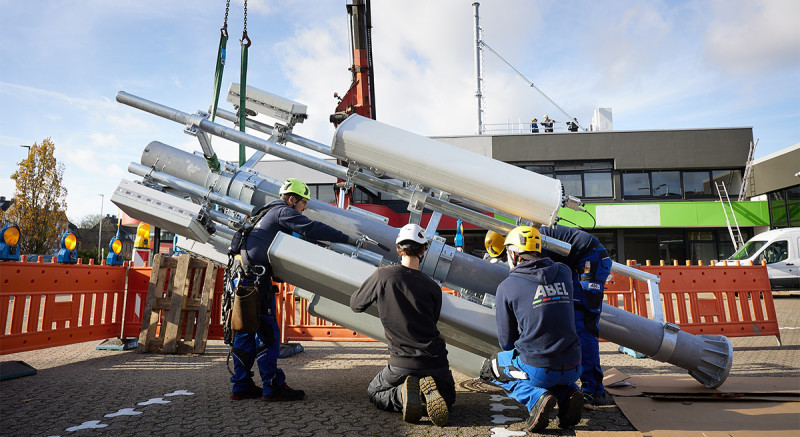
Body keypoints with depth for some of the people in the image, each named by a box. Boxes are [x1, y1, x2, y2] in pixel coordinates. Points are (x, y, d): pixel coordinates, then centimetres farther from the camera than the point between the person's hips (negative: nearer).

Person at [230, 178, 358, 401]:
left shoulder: (272, 213, 26)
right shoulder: (283, 212, -4)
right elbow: (311, 229, -17)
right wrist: (347, 239, -16)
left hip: (247, 276, 10)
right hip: (257, 276, -10)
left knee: (246, 332, 12)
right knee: (267, 332, -7)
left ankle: (242, 386, 18)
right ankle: (273, 387, -3)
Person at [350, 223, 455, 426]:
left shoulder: (382, 276, -10)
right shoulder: (433, 287, -3)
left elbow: (355, 305, 6)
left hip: (402, 363, -1)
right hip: (435, 360, 2)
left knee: (375, 394, 27)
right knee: (447, 397, 30)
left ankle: (403, 394, -7)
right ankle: (431, 390, -7)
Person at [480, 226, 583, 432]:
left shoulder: (507, 286, -9)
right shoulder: (564, 272, 3)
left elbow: (506, 342, 0)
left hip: (538, 369, -5)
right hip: (572, 369, 5)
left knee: (490, 367, 23)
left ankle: (535, 396, -3)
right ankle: (568, 393, 7)